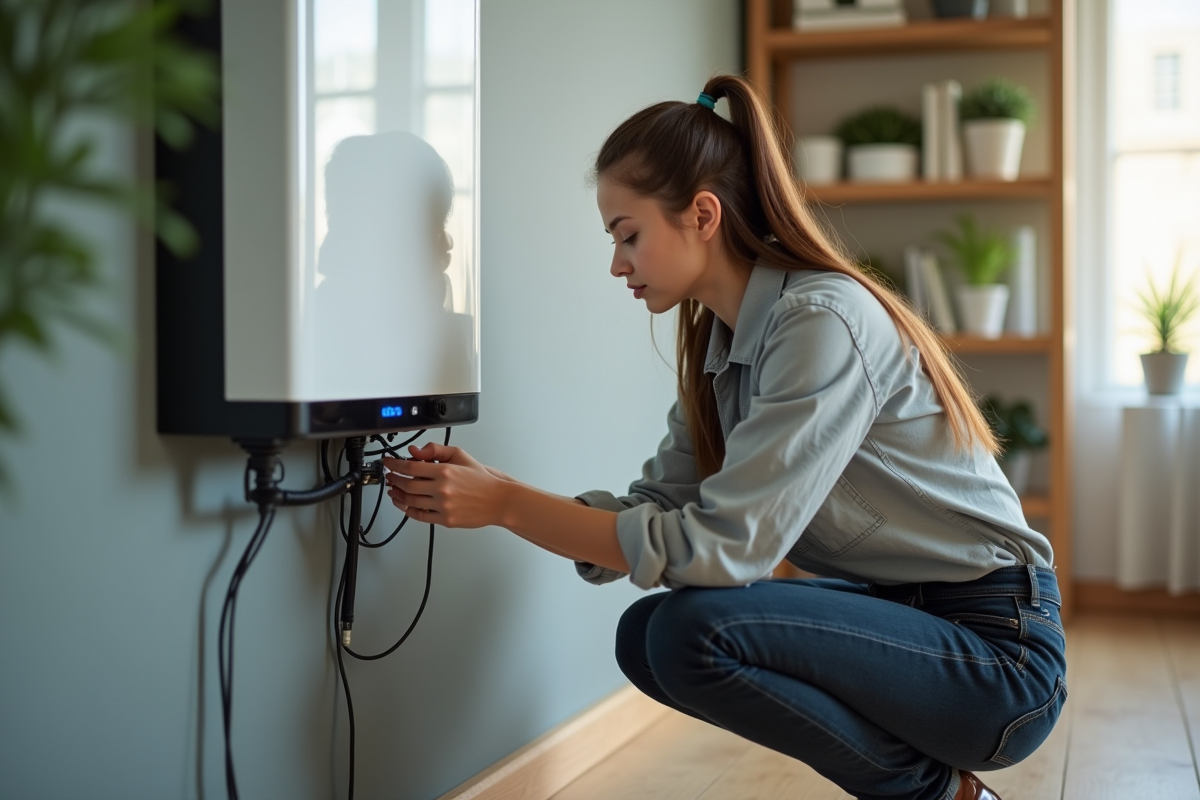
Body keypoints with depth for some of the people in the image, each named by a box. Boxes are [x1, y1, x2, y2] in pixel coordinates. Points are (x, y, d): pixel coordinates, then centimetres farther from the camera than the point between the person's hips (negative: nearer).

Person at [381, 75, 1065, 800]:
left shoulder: (824, 322, -21)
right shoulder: (718, 344, 6)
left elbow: (722, 546, -25)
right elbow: (653, 518, 3)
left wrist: (508, 504, -21)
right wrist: (482, 494, -8)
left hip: (997, 644, -9)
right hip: (898, 611, 9)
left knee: (694, 630, -24)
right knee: (647, 638, 2)